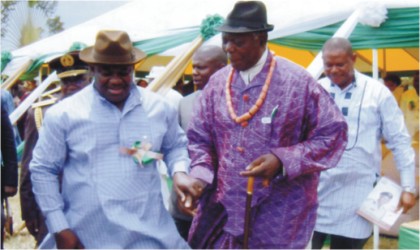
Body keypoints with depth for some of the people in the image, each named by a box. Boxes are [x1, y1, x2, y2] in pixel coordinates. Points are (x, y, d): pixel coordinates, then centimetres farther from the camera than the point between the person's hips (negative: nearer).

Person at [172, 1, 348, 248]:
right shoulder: (217, 83, 5)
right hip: (222, 212, 4)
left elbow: (332, 134, -7)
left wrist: (282, 161, -18)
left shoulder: (297, 81, -9)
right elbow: (199, 139, 10)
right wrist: (199, 177, -10)